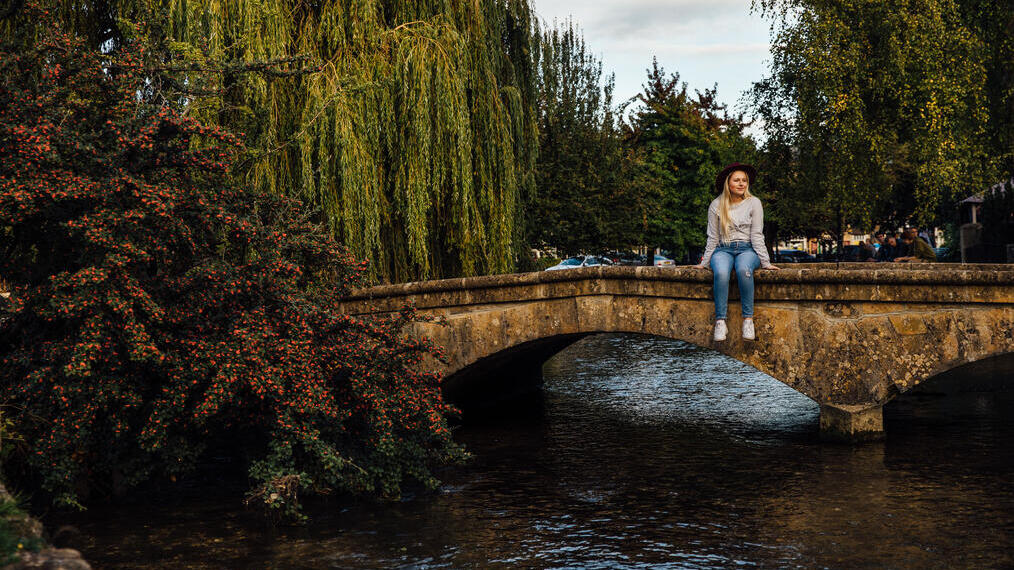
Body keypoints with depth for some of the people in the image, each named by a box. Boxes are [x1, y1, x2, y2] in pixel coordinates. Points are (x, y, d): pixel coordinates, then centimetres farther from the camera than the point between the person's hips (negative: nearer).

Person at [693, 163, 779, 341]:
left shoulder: (754, 203, 2)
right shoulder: (716, 205, 4)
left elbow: (757, 235, 0)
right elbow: (713, 238, 9)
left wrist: (765, 262, -6)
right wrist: (704, 263, 5)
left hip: (747, 249, -1)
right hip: (723, 250, 1)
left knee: (743, 270, -38)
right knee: (721, 273, -35)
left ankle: (748, 319, -31)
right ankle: (720, 321, -33)